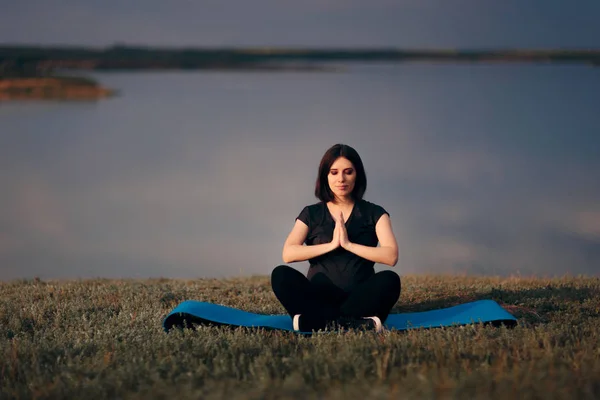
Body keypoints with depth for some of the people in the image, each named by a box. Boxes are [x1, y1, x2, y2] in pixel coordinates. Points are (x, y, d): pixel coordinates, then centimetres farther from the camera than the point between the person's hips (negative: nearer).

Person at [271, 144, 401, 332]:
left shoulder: (374, 213, 9)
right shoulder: (311, 214, 11)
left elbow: (391, 256, -7)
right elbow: (288, 253, -5)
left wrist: (349, 244, -11)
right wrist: (331, 244, -11)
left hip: (359, 298, -1)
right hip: (319, 297, 1)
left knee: (390, 280, -31)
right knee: (281, 275, -27)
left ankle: (318, 322, -32)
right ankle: (358, 323, -35)